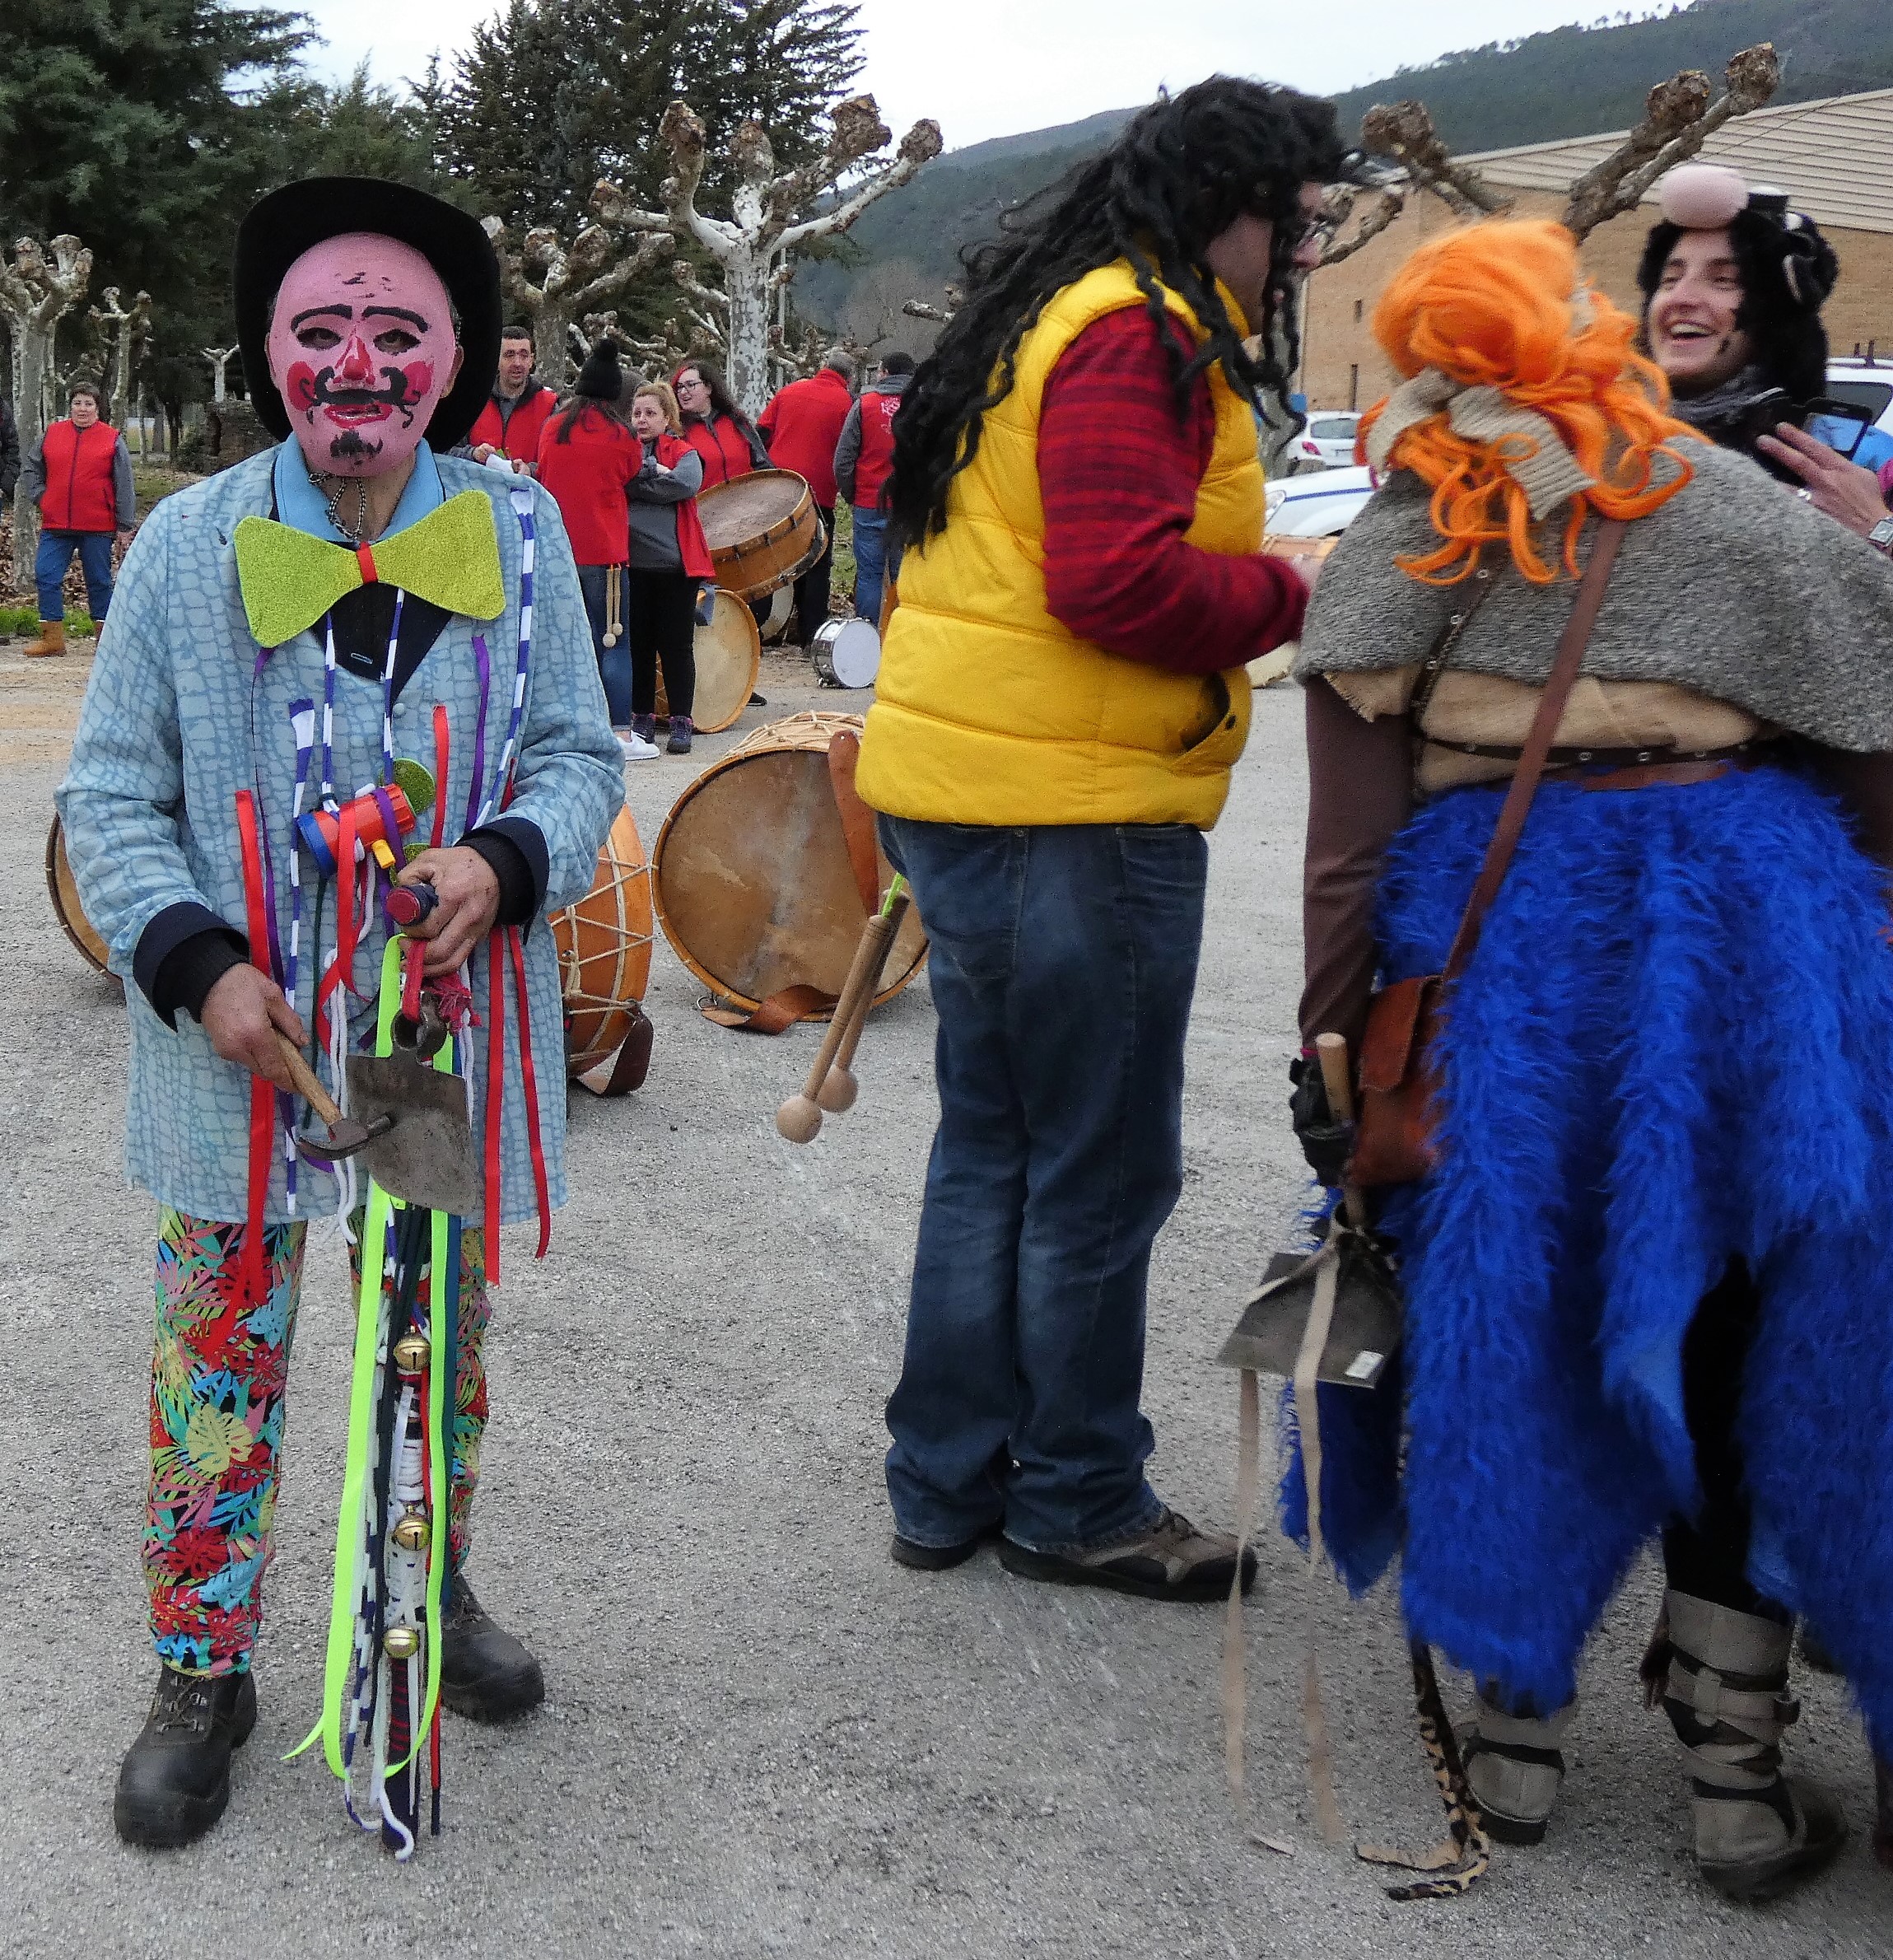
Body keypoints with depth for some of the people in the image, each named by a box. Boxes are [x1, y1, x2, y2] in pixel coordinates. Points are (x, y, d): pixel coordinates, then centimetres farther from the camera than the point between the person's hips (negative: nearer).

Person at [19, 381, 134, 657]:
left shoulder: (112, 439, 1)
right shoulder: (52, 434, 8)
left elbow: (124, 486, 1)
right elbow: (30, 470, 18)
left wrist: (124, 526, -1)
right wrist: (39, 497, 4)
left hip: (98, 527, -3)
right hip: (55, 525, 3)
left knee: (99, 582, 5)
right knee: (46, 577, -1)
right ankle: (52, 638, 6)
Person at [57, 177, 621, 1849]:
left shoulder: (519, 532, 0)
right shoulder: (190, 544, -4)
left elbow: (580, 753, 4)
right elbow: (112, 797, 0)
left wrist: (506, 860, -18)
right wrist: (195, 963, -14)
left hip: (457, 1027, 2)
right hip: (247, 1039, -1)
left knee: (447, 1334, 16)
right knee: (222, 1354, 5)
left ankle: (434, 1588, 40)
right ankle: (203, 1672, 23)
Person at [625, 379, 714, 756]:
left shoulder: (683, 452, 4)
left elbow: (688, 483, -16)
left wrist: (635, 483, -12)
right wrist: (654, 471, -13)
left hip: (676, 565, -3)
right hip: (633, 565, 3)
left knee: (677, 646, 1)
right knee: (638, 644, 7)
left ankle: (681, 722, 6)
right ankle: (642, 718, 16)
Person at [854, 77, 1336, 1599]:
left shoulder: (1056, 319, 18)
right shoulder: (1138, 337, -14)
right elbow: (1120, 580, -24)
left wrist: (1254, 579, 8)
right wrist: (1292, 597, -10)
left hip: (962, 790, 11)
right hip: (1072, 811, -10)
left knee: (993, 1149, 17)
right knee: (1101, 1178, 3)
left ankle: (951, 1482, 27)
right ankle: (1080, 1501, 18)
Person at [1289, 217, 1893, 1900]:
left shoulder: (1398, 544, 5)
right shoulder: (1732, 503, 6)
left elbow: (1353, 834, -2)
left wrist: (1332, 1043, 0)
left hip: (1489, 942, 0)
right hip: (1753, 935, 0)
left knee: (1508, 1332, 13)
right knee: (1747, 1352, 10)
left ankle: (1518, 1727, 22)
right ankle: (1738, 1776, 17)